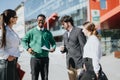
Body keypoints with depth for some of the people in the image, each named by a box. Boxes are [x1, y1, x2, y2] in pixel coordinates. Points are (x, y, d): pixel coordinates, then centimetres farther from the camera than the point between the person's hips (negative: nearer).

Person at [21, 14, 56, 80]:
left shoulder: (48, 33, 11)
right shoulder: (32, 32, 4)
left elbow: (53, 42, 20)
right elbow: (24, 40, 7)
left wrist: (53, 47, -2)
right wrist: (27, 48, -9)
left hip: (45, 58, 2)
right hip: (35, 58, -2)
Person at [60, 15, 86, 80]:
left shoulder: (78, 31, -5)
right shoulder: (65, 34, 16)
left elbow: (83, 46, -9)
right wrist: (63, 49, -1)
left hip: (78, 62, -6)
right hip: (69, 63, 7)